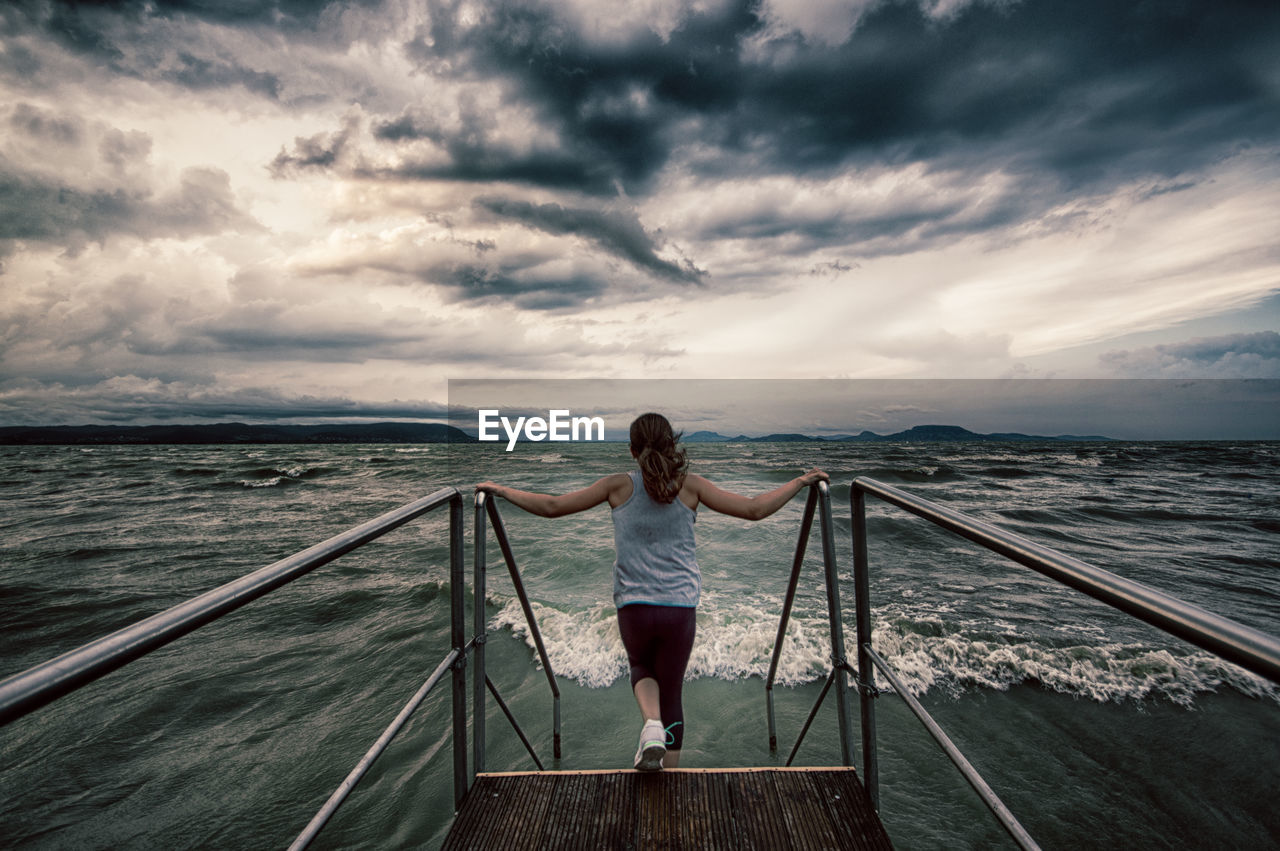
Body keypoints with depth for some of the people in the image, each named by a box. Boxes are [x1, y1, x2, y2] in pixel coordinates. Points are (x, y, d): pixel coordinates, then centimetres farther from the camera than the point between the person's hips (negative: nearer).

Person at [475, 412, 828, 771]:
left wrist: (501, 490, 14)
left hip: (633, 605, 0)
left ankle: (652, 725, 1)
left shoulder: (620, 485, -1)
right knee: (671, 692, 20)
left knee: (641, 667, 29)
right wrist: (801, 482, 11)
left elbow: (552, 506, 1)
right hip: (680, 606, 1)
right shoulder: (690, 485, -1)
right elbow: (755, 510, -2)